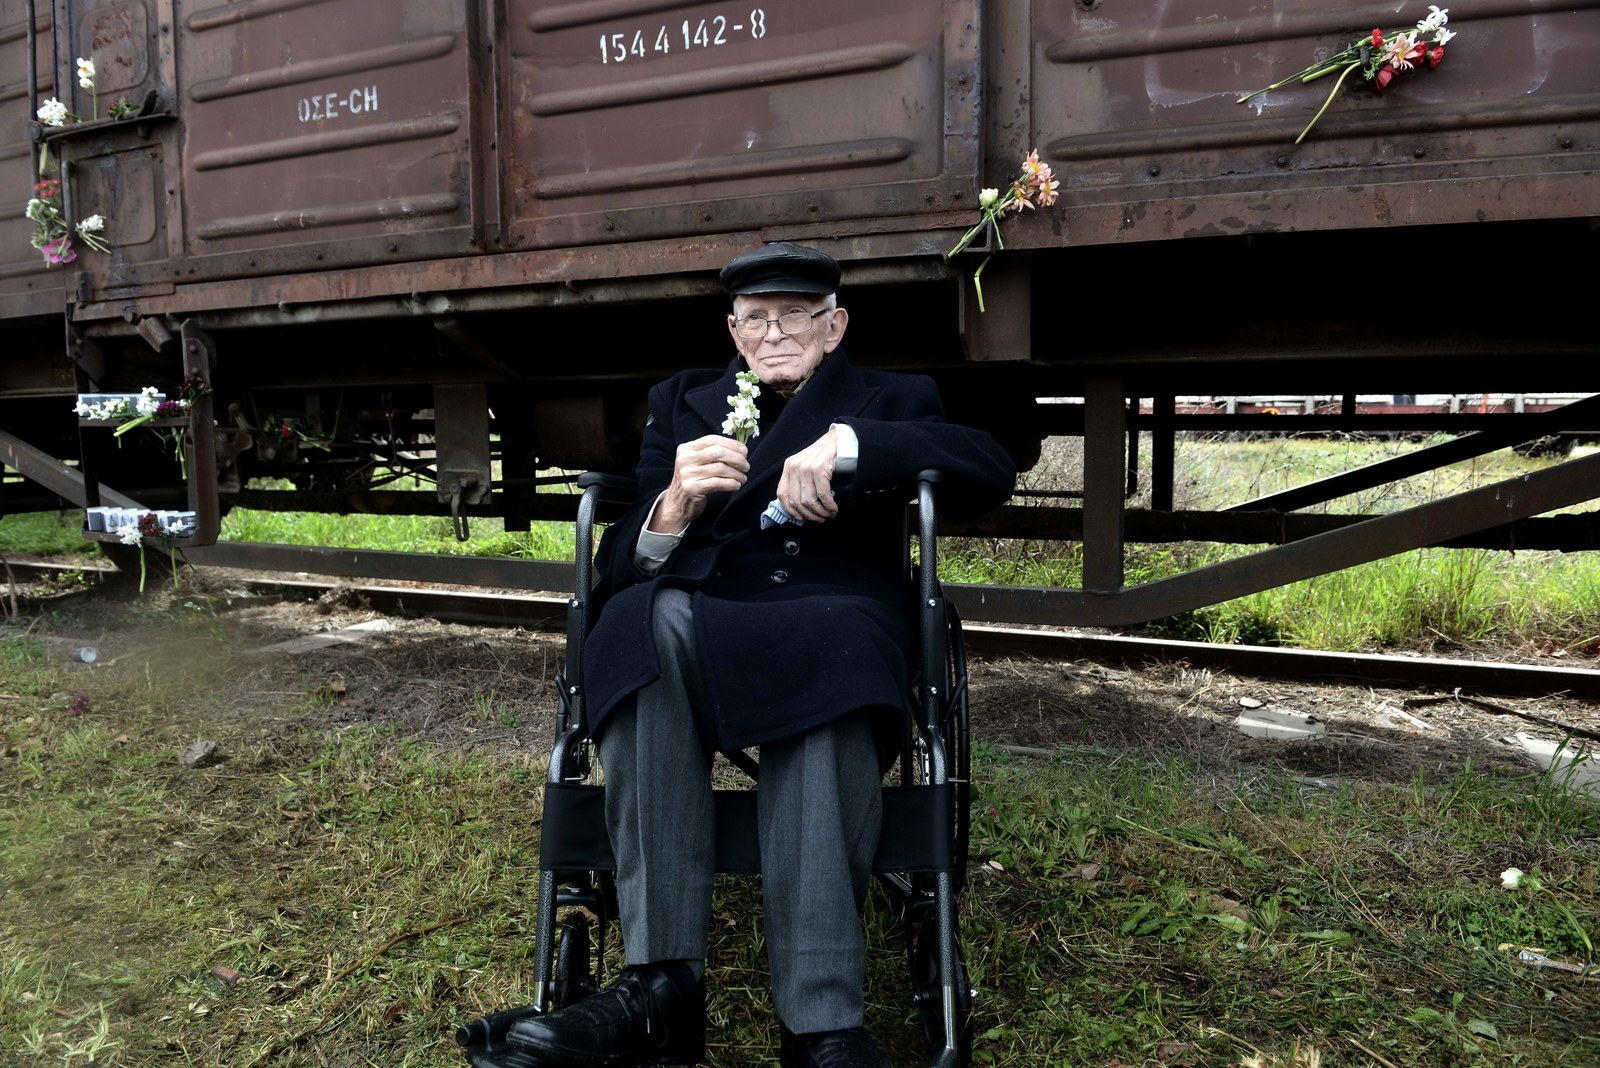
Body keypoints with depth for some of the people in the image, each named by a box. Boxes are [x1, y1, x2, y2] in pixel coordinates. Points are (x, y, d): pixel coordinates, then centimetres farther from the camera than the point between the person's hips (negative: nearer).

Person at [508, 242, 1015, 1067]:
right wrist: (673, 507, -14)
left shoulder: (890, 401, 20)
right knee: (651, 618, -33)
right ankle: (662, 982, -33)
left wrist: (848, 443, -16)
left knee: (832, 645, -36)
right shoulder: (683, 402, 23)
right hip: (703, 612, 2)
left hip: (834, 620, -1)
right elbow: (618, 565, 11)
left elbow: (993, 472, -2)